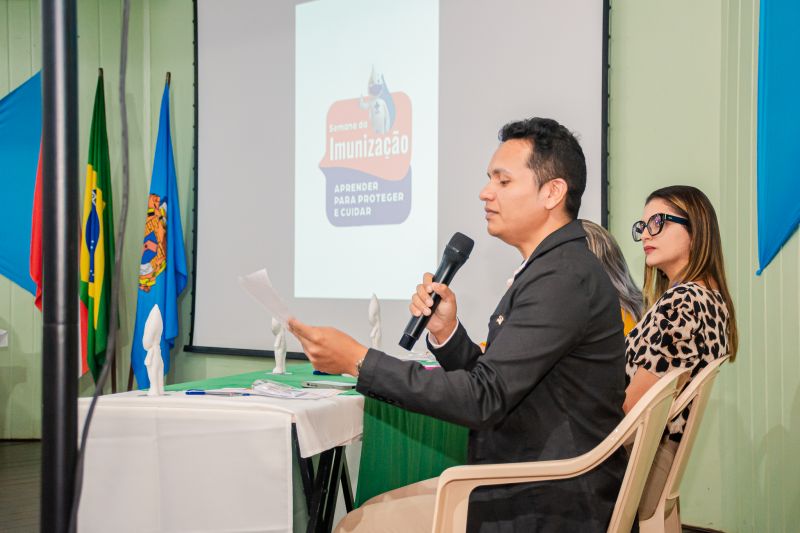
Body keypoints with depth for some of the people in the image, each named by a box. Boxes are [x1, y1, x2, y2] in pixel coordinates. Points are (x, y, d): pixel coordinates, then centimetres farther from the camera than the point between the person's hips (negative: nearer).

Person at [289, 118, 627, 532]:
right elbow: (492, 387, 12)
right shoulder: (553, 270, 12)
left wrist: (359, 361, -24)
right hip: (521, 482, 9)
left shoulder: (563, 278, -21)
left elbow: (483, 400, -25)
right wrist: (445, 332, -5)